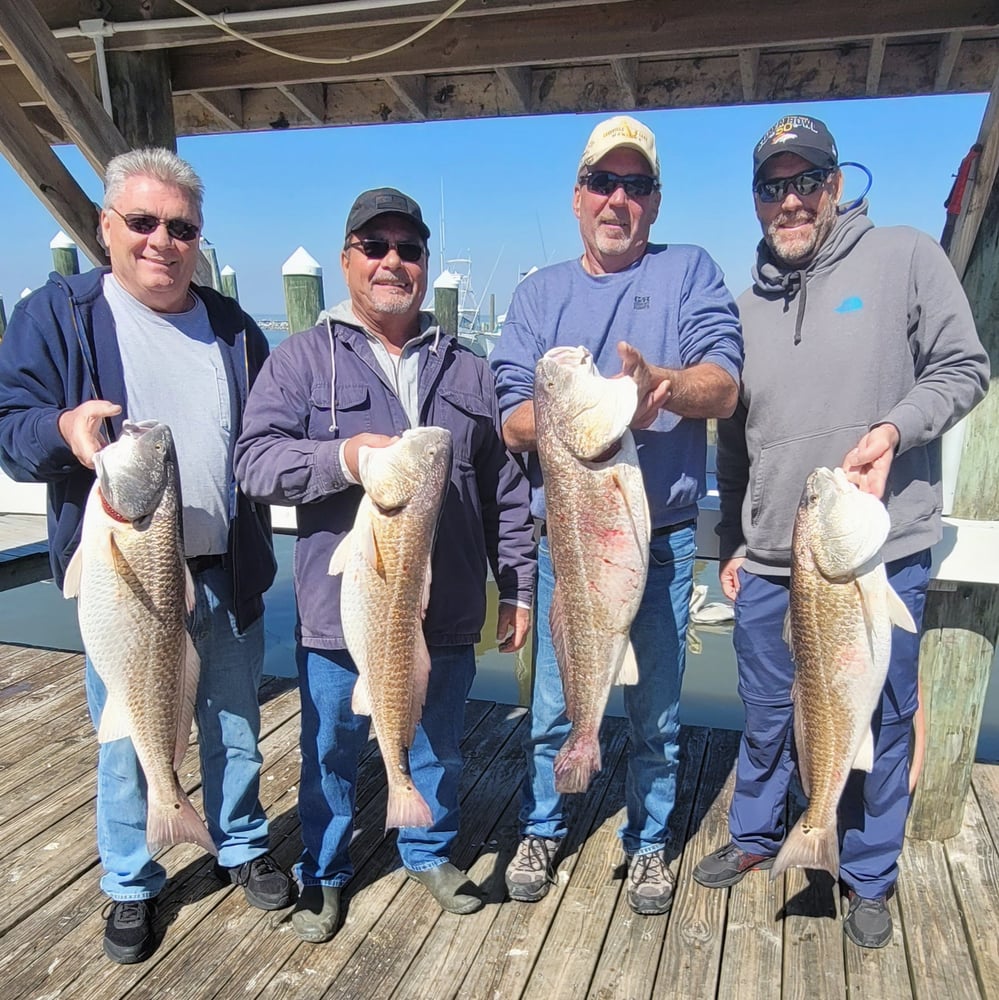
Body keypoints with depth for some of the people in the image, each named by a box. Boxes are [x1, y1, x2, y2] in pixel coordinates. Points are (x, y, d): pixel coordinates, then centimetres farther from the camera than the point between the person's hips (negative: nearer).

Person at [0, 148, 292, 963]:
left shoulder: (232, 326, 8)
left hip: (227, 575, 3)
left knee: (236, 727, 16)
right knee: (127, 743, 10)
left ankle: (243, 847, 39)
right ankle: (132, 885, 32)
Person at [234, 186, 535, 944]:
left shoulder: (467, 369, 9)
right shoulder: (304, 358, 1)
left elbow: (505, 490, 10)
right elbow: (255, 460, -9)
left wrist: (518, 587, 8)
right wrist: (343, 456, -25)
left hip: (446, 614, 3)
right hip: (342, 615, -2)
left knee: (439, 747, 18)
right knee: (332, 753, 14)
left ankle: (431, 852, 42)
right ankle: (324, 872, 37)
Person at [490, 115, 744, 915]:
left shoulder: (691, 272, 3)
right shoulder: (540, 293, 8)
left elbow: (724, 387, -12)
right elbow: (512, 421, -1)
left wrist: (658, 383, -32)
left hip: (663, 539, -1)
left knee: (657, 708, 12)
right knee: (554, 703, 11)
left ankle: (649, 841, 35)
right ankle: (543, 829, 35)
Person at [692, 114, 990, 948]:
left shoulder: (906, 258, -2)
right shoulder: (747, 307, 10)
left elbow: (963, 368, 0)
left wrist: (894, 429, -19)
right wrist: (733, 543, 15)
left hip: (881, 554, -3)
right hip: (768, 564, 4)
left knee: (878, 722, 10)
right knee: (768, 715, 17)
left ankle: (869, 879, 32)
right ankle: (755, 838, 40)